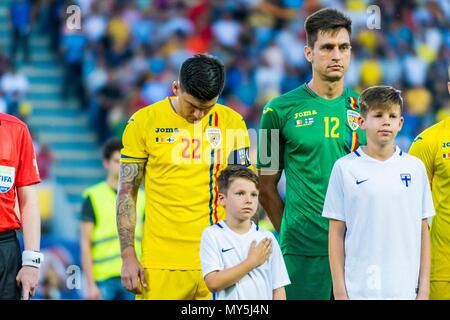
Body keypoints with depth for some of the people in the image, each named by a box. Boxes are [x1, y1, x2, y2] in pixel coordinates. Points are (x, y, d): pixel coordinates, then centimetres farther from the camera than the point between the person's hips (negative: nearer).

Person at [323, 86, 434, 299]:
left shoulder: (415, 168, 7)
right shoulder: (345, 168, 1)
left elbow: (422, 231, 10)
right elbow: (337, 233, 2)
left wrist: (424, 288, 5)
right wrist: (339, 289, -2)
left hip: (405, 290, 2)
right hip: (359, 290, -2)